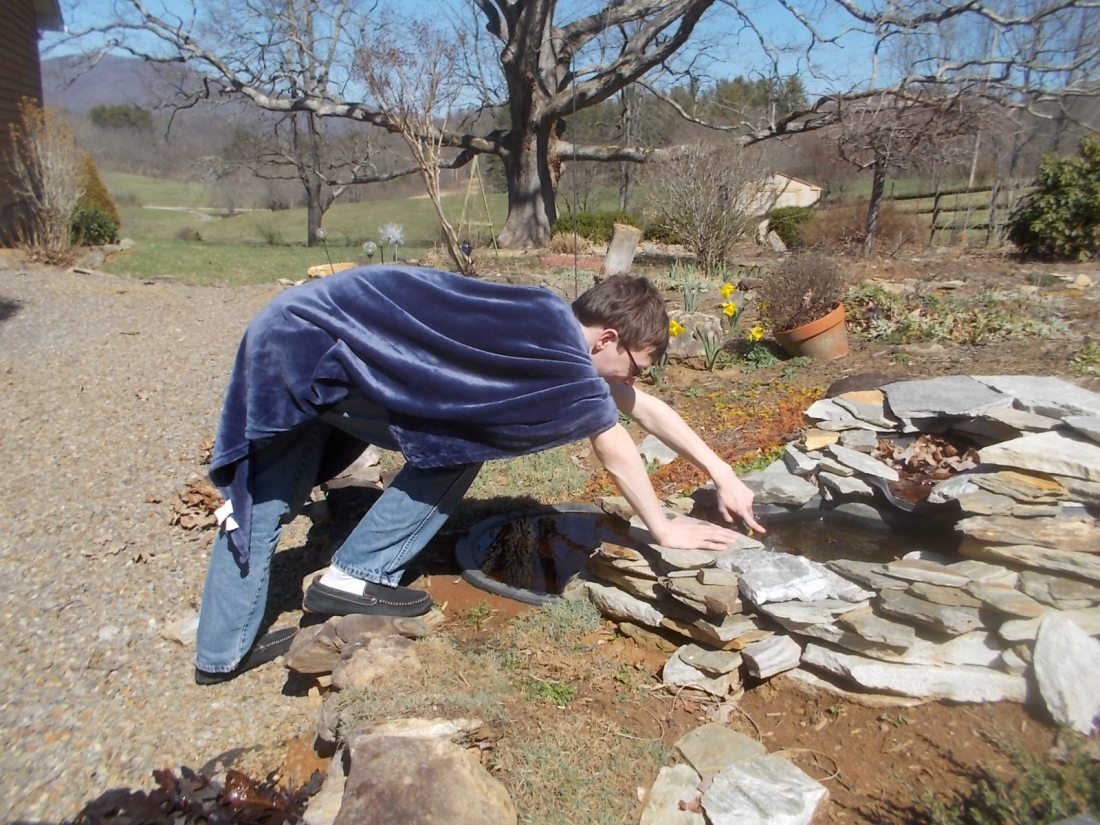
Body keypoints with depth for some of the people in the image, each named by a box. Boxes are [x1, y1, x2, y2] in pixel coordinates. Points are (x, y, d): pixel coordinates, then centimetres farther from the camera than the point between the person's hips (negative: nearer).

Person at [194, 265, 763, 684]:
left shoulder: (557, 325, 8)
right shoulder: (560, 354, -18)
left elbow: (644, 408, 14)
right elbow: (618, 451, -8)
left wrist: (723, 475, 18)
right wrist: (664, 529, 7)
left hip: (295, 330, 9)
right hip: (317, 348, -9)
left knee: (263, 500, 15)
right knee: (455, 449, -4)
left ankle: (223, 653, 29)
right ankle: (354, 577, 4)